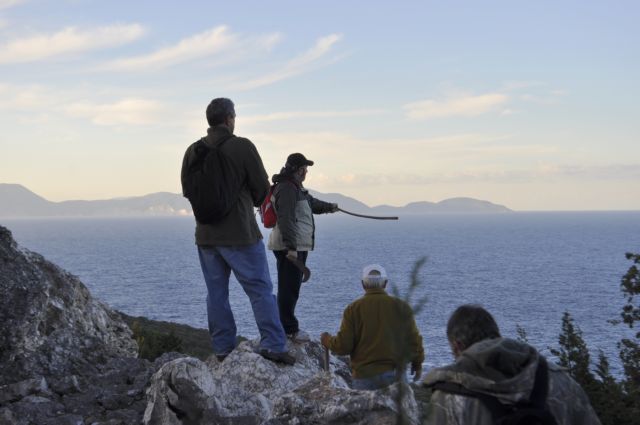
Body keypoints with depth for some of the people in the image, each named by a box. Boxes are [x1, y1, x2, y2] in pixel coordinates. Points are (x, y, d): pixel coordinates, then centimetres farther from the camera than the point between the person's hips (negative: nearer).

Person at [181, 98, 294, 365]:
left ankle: (222, 349, 14)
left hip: (205, 235, 5)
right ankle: (273, 345, -6)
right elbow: (262, 188, -5)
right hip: (240, 234, -5)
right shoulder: (242, 147, -11)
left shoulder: (193, 151, 3)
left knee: (216, 293, 12)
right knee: (260, 289, -1)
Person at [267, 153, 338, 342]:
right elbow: (286, 219, -22)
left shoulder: (296, 188, 22)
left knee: (290, 288, 14)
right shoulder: (287, 188, -13)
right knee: (289, 288, -8)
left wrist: (329, 207, 58)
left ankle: (287, 326, 20)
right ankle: (289, 329, -5)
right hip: (290, 247, -11)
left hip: (297, 246, 11)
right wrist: (291, 247, -27)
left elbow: (311, 202, 42)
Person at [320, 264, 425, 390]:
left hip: (364, 376, -1)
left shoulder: (353, 309, -1)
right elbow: (414, 340, 3)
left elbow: (343, 346, -4)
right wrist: (418, 363, 19)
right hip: (394, 373, 1)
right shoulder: (401, 307, 3)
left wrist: (326, 340, 16)